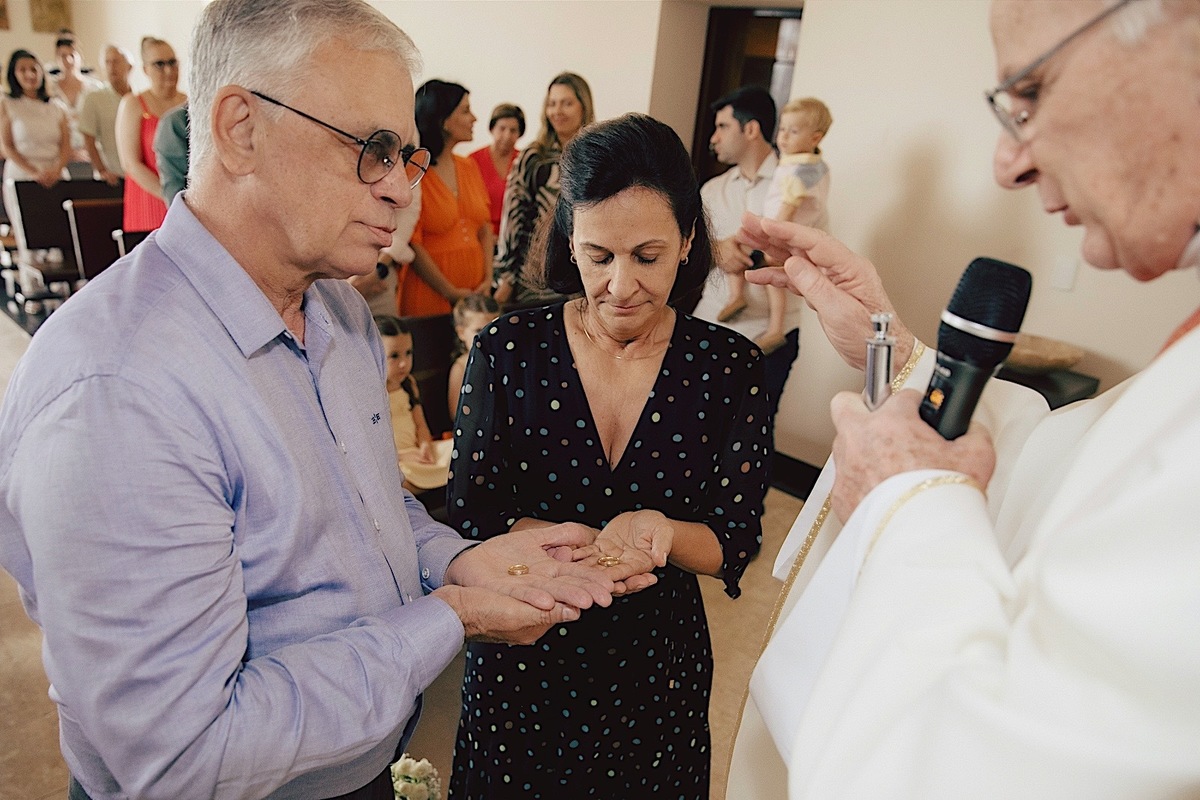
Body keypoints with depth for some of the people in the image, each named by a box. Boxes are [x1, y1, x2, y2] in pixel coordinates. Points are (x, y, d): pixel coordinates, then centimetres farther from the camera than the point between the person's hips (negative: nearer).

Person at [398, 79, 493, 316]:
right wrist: (451, 293, -12)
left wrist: (488, 279, 0)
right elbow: (411, 243, -12)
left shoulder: (469, 167, 11)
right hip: (429, 294, -6)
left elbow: (484, 228, 12)